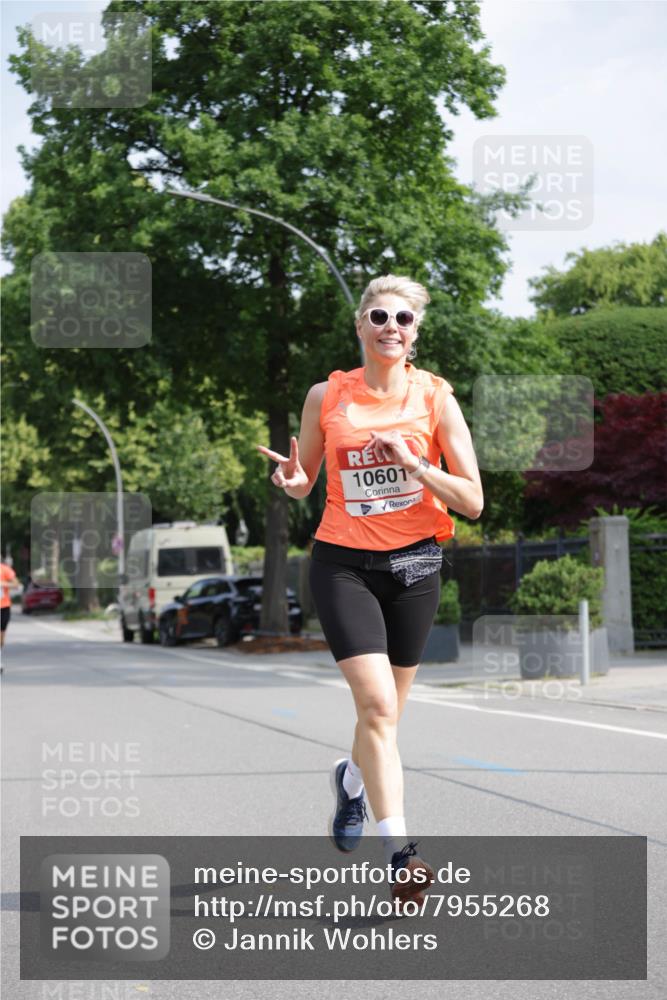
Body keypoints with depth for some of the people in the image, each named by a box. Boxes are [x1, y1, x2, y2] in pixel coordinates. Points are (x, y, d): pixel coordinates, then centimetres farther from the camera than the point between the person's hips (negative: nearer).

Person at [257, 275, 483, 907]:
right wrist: (291, 481, -10)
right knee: (377, 704, -18)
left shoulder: (435, 398, -2)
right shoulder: (326, 396, 1)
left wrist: (415, 463, -18)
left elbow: (472, 501, -4)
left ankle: (351, 778, 46)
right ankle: (399, 853, -18)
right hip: (343, 563, -1)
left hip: (413, 564, 2)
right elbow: (303, 481, 13)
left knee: (385, 716, 12)